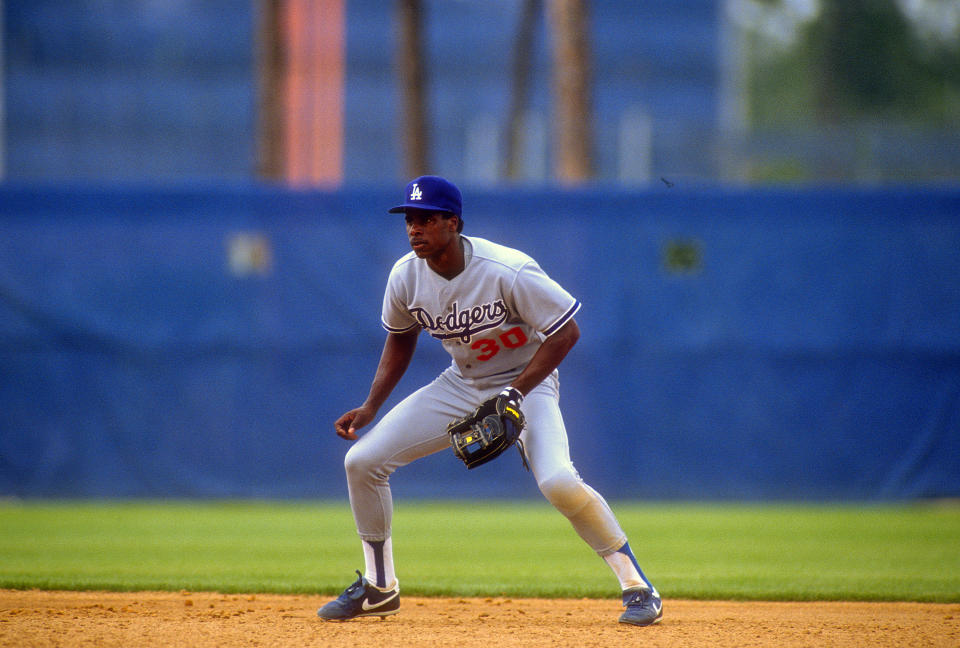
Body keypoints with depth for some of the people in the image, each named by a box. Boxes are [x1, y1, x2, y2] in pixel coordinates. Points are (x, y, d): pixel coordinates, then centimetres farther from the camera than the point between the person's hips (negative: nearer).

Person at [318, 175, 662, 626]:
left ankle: (636, 585, -14)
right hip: (461, 384, 6)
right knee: (362, 461, -5)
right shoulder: (406, 276, -10)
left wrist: (514, 395, -27)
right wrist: (371, 408, 2)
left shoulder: (508, 272, -28)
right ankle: (379, 588, 13)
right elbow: (401, 338, 10)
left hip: (526, 382, -6)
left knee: (557, 481, -31)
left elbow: (566, 332, -21)